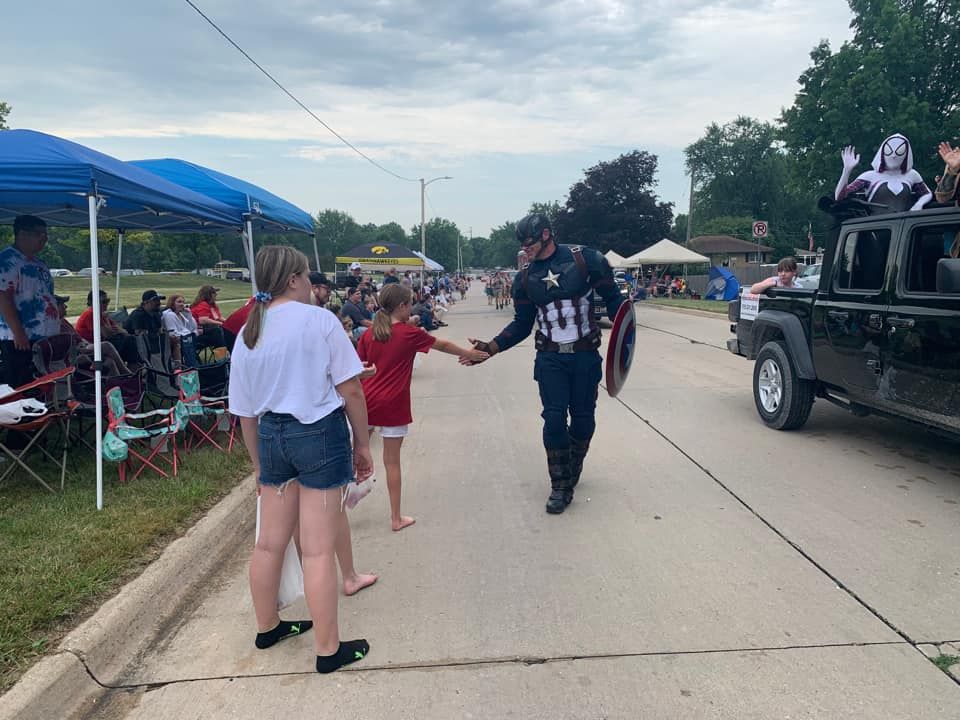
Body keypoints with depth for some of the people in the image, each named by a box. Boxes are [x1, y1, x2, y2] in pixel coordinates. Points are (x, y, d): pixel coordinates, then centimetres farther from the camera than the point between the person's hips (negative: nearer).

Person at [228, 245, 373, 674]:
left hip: (271, 435, 6)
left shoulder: (246, 336, 9)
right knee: (318, 549, 0)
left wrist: (259, 464, 23)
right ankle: (328, 649, 12)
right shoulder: (319, 319, -8)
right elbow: (350, 388, -11)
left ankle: (267, 627, 38)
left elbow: (245, 412, 13)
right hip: (320, 432, -6)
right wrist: (362, 444, 0)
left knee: (270, 542, 18)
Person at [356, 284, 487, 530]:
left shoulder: (368, 335, 4)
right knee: (392, 461, 5)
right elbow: (443, 345, 9)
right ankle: (396, 518, 15)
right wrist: (469, 354, 22)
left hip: (367, 401, 3)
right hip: (393, 405, -3)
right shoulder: (409, 334, -4)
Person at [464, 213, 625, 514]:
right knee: (554, 419, -6)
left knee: (583, 419, 7)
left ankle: (572, 472, 34)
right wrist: (490, 347, -5)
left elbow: (612, 299, -1)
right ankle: (561, 487, 8)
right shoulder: (525, 278, 4)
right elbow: (522, 325, 8)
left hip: (585, 356, -1)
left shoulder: (586, 260, -7)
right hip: (550, 359, 2)